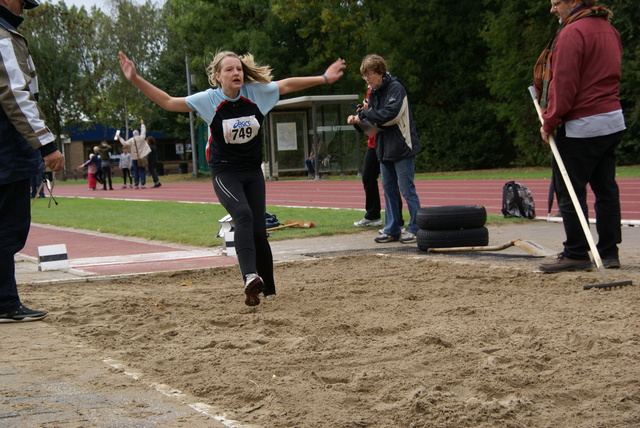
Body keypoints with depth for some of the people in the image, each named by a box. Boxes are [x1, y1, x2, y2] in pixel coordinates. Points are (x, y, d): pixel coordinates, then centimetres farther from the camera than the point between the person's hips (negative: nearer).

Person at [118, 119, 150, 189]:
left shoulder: (131, 140, -4)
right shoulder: (142, 138, -1)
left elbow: (125, 143, -9)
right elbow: (143, 131, 14)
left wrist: (120, 138, 4)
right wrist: (142, 124, 28)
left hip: (134, 158, 0)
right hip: (142, 157, 0)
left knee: (136, 171, 5)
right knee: (142, 171, 1)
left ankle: (136, 184, 5)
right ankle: (142, 184, -7)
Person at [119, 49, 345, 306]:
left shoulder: (257, 92, -5)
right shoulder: (209, 100, -11)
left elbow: (288, 85, 8)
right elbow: (168, 102, -11)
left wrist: (324, 79, 13)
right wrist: (136, 80, -20)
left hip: (253, 172, 3)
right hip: (225, 173, -3)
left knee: (258, 232, 1)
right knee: (243, 215, -30)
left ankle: (269, 291, 15)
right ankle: (250, 278, -44)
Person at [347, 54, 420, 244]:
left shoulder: (395, 88, -12)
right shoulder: (374, 92, 13)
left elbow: (390, 114, -22)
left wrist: (364, 115, -16)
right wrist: (358, 118, -4)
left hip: (401, 147, -8)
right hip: (384, 148, 8)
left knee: (407, 189, -4)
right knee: (388, 189, 11)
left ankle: (415, 229, 3)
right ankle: (392, 230, 17)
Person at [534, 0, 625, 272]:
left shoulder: (573, 32, -14)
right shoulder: (609, 30, 15)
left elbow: (564, 83, -18)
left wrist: (549, 122, -10)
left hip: (581, 127, -9)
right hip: (613, 120, 9)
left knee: (569, 191, -3)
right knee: (606, 189, 10)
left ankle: (576, 254, -1)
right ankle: (609, 252, 13)